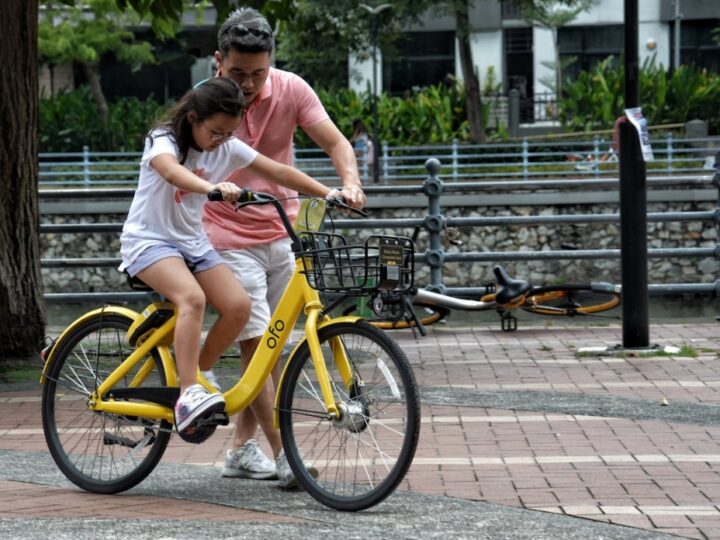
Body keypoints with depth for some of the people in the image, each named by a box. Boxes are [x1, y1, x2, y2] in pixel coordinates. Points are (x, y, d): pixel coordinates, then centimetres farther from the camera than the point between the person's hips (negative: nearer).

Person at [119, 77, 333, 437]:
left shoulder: (228, 148, 0)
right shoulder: (163, 140, -17)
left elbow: (278, 172, -2)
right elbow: (171, 170, -41)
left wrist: (330, 194, -14)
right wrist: (213, 187, -61)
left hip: (192, 242, 6)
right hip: (149, 241, -6)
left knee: (238, 306, -15)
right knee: (193, 297, -33)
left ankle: (192, 378, 2)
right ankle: (189, 395, -37)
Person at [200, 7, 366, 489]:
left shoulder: (291, 90, -6)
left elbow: (335, 142, -9)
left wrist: (350, 182, -28)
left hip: (281, 234, 5)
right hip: (230, 239, -5)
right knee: (256, 344, -11)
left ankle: (243, 449, 21)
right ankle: (285, 456, -11)